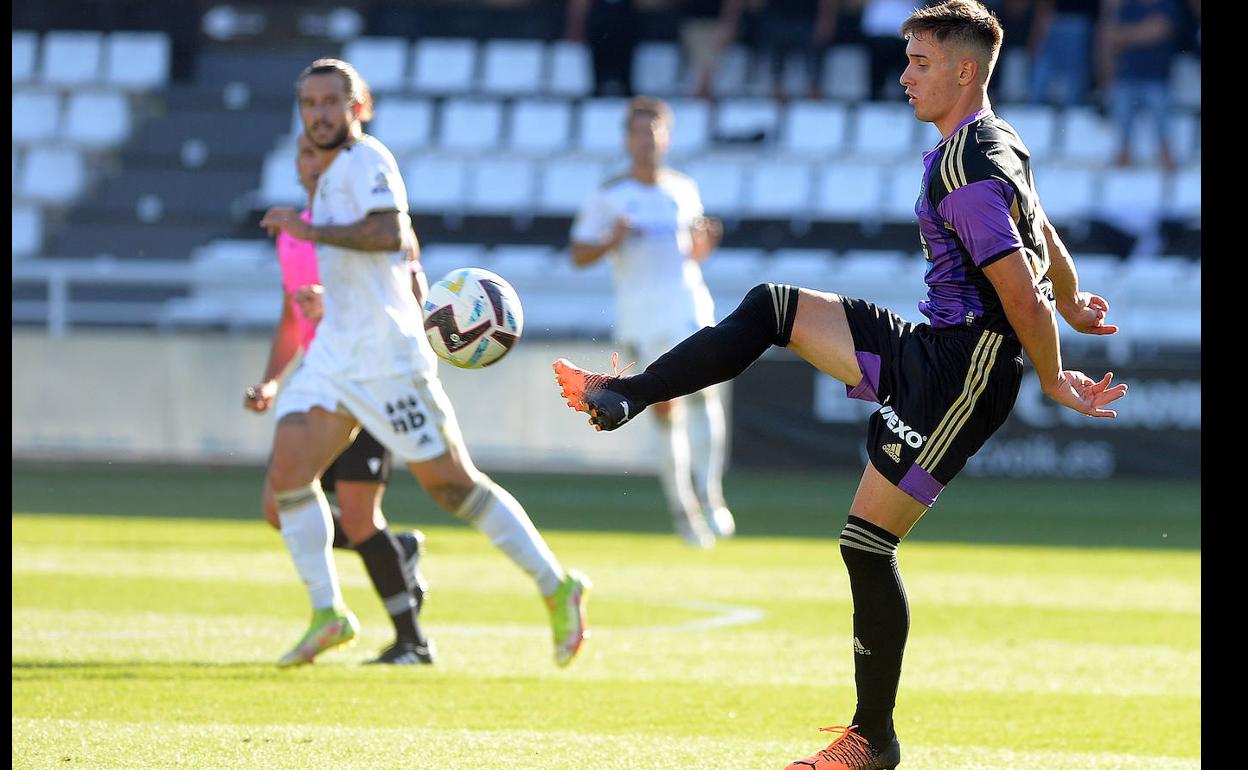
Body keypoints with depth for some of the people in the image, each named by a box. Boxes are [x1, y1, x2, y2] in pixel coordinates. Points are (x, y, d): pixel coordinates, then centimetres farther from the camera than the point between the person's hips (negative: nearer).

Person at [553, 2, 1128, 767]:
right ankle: (624, 396, 9)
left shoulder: (968, 176, -24)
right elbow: (1044, 238, 26)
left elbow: (1024, 300, -26)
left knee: (867, 544, -6)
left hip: (962, 374, -10)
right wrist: (1074, 305, 41)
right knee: (771, 308, 7)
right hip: (930, 347, 10)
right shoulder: (996, 145, 9)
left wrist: (1053, 381, -12)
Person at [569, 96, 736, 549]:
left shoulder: (684, 190, 12)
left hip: (688, 300, 2)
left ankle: (709, 496, -12)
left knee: (702, 388, -18)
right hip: (639, 311, -2)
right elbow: (579, 256, 1)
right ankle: (681, 505, 12)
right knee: (665, 407, -1)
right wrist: (612, 240, -16)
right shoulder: (608, 197, 1)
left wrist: (705, 242, 0)